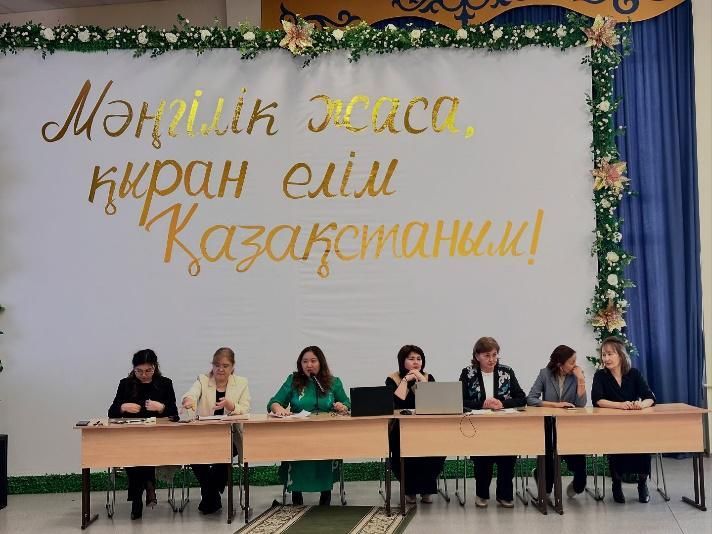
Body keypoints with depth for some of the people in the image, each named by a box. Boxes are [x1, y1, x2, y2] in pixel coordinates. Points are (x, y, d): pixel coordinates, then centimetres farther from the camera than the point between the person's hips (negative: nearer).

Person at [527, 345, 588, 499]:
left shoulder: (576, 375, 0)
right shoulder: (545, 374, -3)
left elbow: (581, 404, -11)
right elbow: (530, 399, -11)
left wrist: (581, 379, -16)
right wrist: (555, 404, -19)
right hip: (549, 425, -1)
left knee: (578, 455, -20)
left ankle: (578, 485, 17)